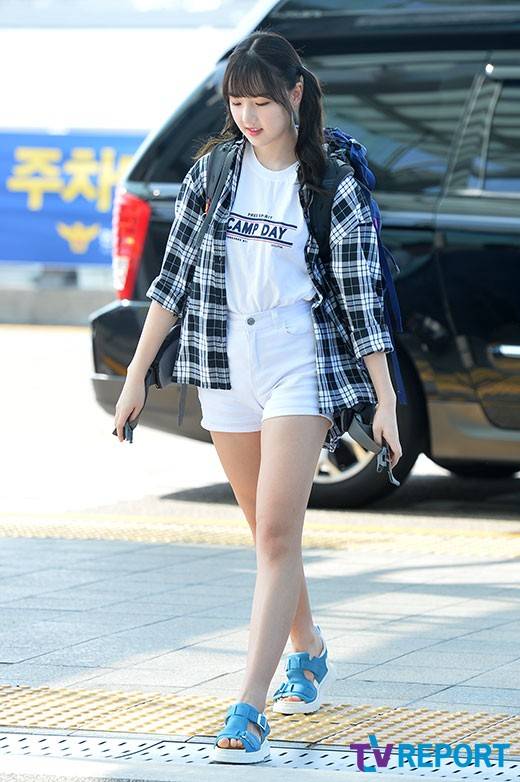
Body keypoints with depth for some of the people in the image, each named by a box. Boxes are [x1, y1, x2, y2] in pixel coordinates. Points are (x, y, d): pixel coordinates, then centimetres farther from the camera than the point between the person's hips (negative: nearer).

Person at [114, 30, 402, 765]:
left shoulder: (332, 185, -4)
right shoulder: (211, 170, 4)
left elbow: (362, 298, -1)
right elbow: (174, 276, 7)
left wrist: (386, 401, -1)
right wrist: (137, 374, 4)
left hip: (301, 366, -4)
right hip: (225, 368, 4)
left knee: (277, 536, -13)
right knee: (269, 532, 14)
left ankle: (249, 712, -19)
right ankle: (309, 652, 38)